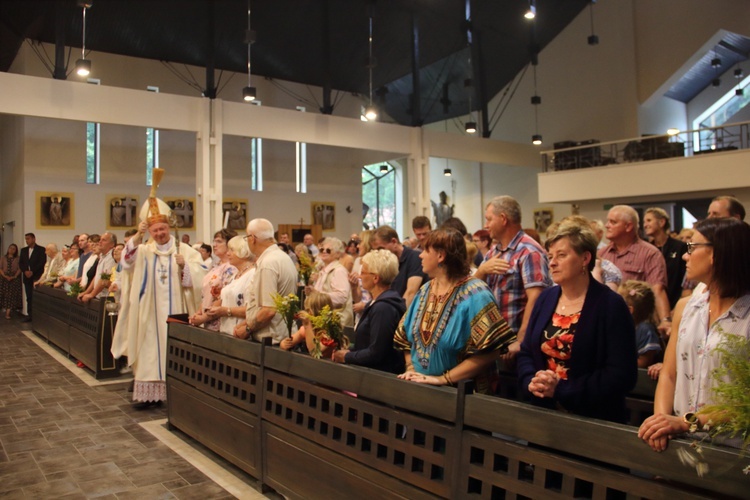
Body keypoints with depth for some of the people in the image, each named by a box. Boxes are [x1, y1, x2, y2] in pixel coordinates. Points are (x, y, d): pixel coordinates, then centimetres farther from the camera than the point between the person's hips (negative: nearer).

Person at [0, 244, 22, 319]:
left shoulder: (18, 258, 4)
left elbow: (19, 268, -2)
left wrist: (14, 276, -16)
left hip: (14, 278, -2)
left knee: (12, 294, -8)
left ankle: (8, 313, -11)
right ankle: (6, 310, 5)